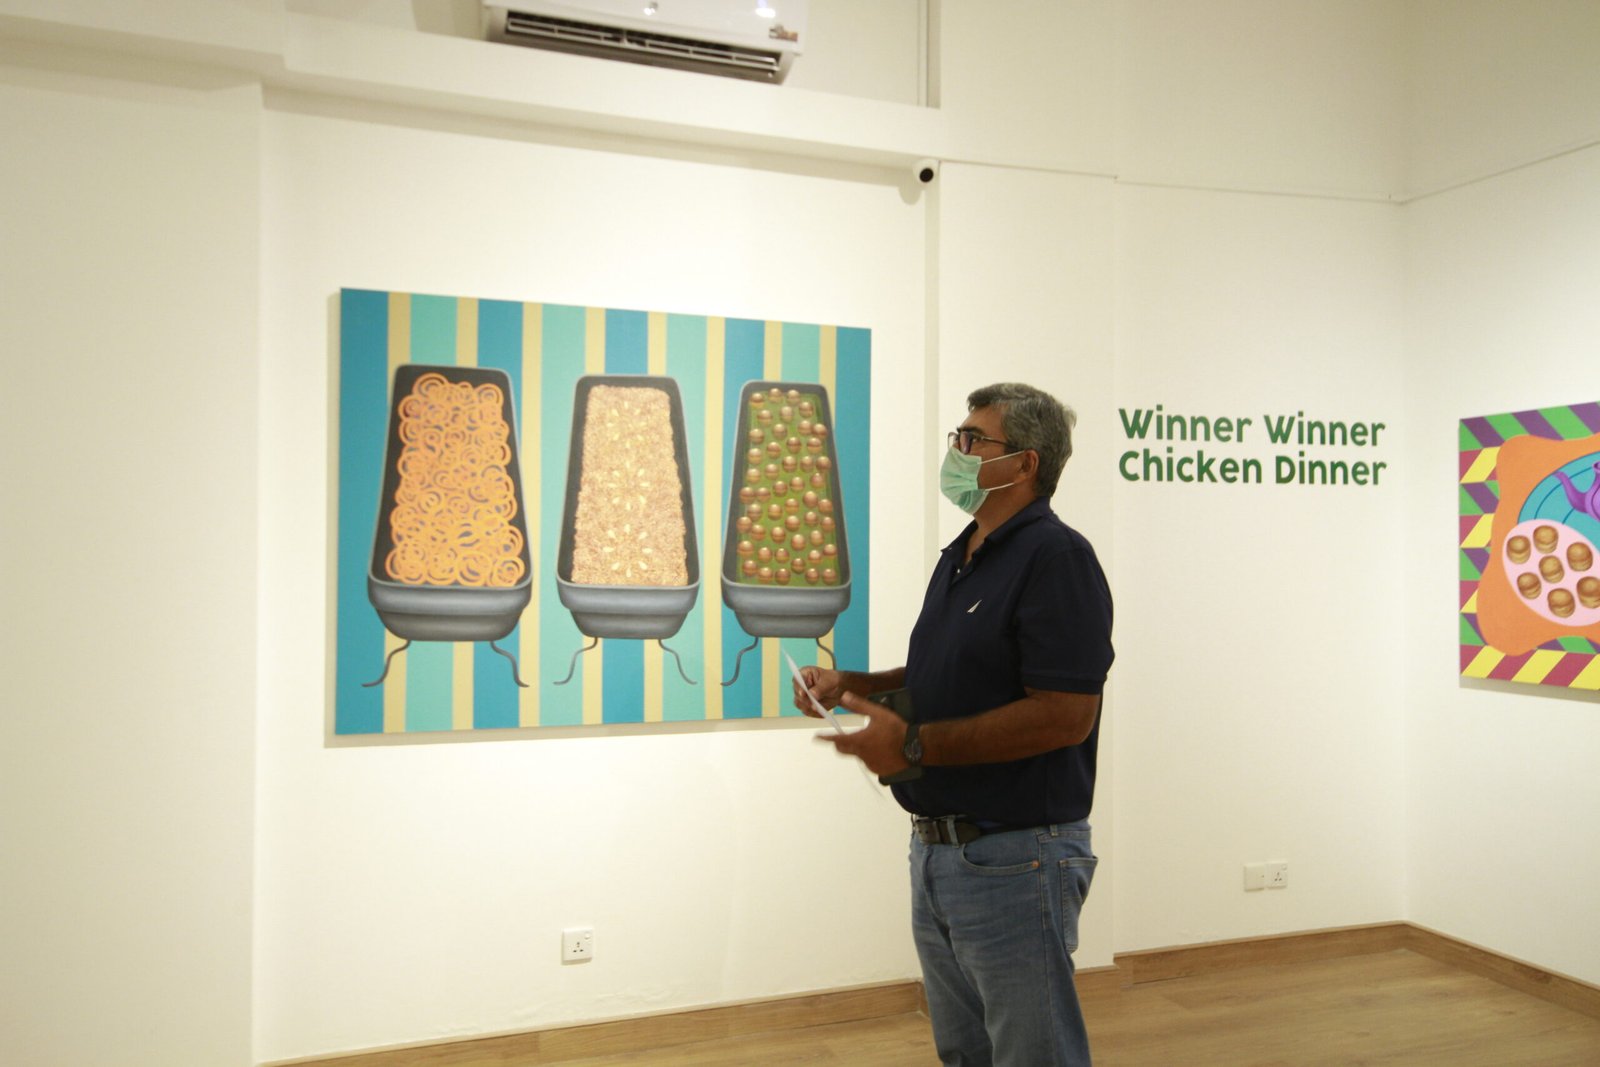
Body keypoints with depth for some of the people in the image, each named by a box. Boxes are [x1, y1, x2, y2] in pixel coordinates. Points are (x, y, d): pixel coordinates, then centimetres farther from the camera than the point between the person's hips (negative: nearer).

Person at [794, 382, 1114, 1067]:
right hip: (936, 850, 10)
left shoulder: (1056, 557, -17)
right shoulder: (959, 557, 13)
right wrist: (853, 685, 6)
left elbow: (1065, 715, -25)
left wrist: (915, 746, -24)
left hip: (1016, 857, -9)